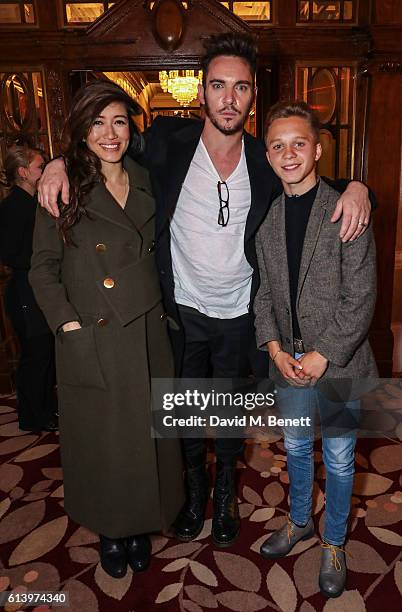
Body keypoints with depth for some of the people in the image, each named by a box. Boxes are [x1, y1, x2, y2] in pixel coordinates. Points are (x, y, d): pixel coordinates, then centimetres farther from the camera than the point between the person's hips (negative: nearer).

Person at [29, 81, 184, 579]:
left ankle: (140, 525, 39)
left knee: (149, 435, 14)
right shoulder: (66, 189, -4)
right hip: (92, 344, -3)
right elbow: (43, 268, -2)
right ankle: (109, 530, 39)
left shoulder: (147, 184, 7)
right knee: (101, 441, 13)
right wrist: (68, 322, -11)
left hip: (149, 336, 3)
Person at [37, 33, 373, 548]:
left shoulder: (265, 162, -7)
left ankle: (225, 490, 48)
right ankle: (194, 489, 47)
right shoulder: (167, 144, -9)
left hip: (239, 316, 1)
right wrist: (61, 160, -13)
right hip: (182, 311, 0)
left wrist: (354, 187, -16)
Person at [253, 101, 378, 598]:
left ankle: (333, 544, 40)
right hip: (288, 361, 4)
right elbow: (263, 291, 5)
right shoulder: (267, 218, 2)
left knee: (338, 459, 15)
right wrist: (274, 347, -6)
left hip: (338, 362, -4)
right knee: (296, 447, 22)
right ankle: (299, 521, 48)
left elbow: (360, 298, -14)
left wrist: (322, 355, -16)